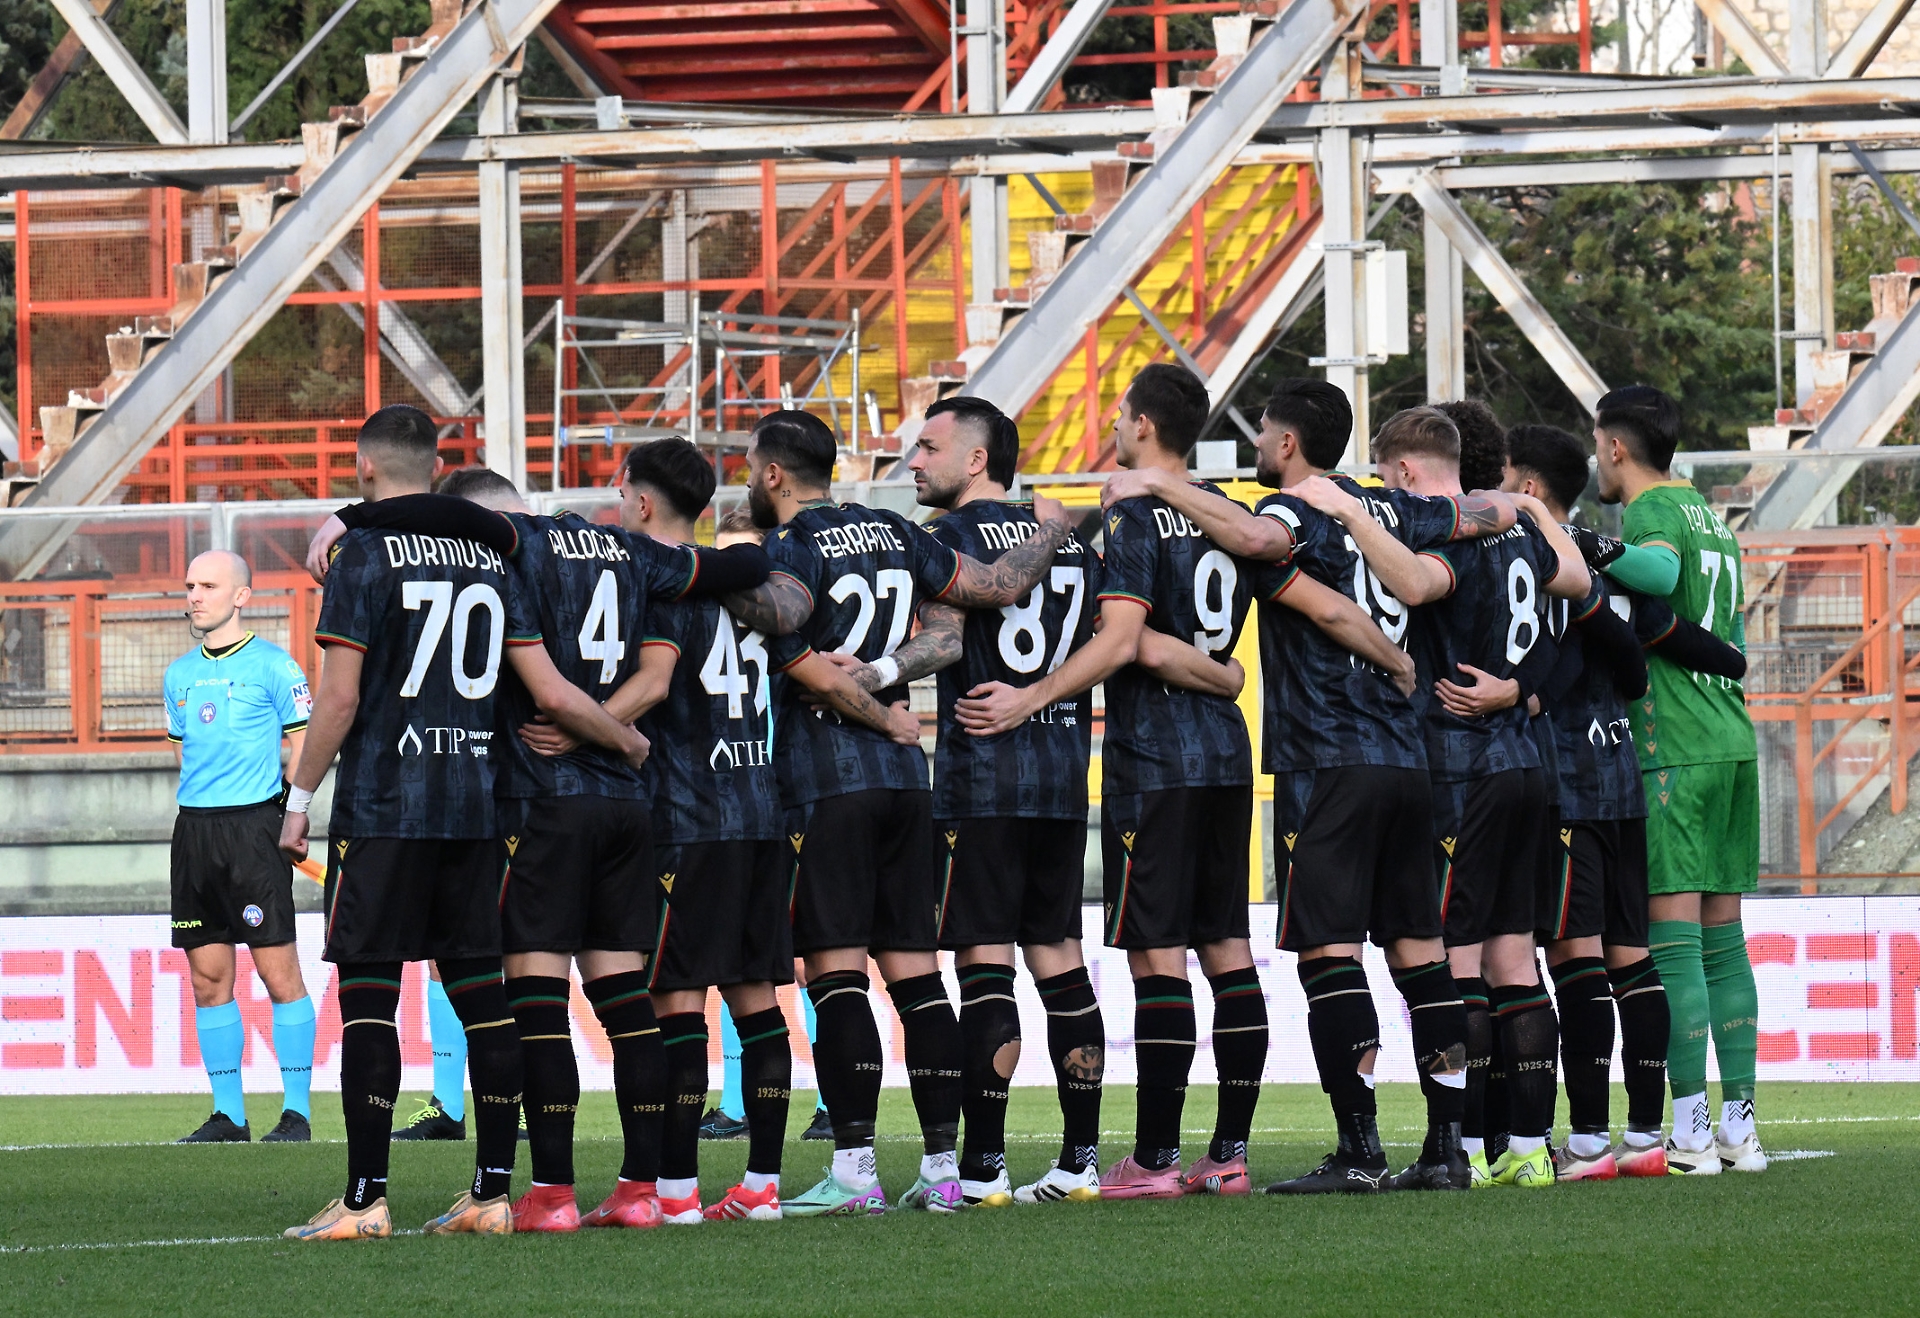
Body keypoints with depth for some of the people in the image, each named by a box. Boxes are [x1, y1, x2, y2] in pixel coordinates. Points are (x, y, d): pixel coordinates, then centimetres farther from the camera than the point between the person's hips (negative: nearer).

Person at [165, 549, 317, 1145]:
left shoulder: (272, 666, -2)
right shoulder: (180, 674, 15)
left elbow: (303, 744, -2)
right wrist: (198, 807, 15)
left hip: (253, 824, -6)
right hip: (194, 828, 6)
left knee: (278, 971, -7)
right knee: (209, 978, 5)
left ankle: (296, 1111, -4)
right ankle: (228, 1114, 10)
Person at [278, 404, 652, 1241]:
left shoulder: (366, 554, -6)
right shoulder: (487, 559, 9)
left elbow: (340, 698, -11)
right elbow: (553, 695, 4)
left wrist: (299, 798, -3)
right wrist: (630, 744, 18)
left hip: (382, 809, -5)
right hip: (475, 807, 5)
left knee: (368, 993, -3)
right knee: (482, 991, 8)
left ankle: (366, 1198, -7)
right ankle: (492, 1193, 8)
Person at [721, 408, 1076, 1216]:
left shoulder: (786, 554, -8)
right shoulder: (893, 536, 10)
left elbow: (814, 676, -21)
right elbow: (1001, 587, 14)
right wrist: (1051, 532, 28)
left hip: (825, 782, -6)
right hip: (905, 781, 6)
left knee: (836, 969, -6)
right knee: (915, 971, 7)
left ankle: (854, 1169, -11)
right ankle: (942, 1166, 6)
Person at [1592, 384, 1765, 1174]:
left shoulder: (1651, 512, -7)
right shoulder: (1708, 516, 19)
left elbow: (1660, 572, -30)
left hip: (1674, 749, -8)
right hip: (1733, 743, 8)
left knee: (1673, 939, -8)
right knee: (1722, 940, 10)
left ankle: (1688, 1135, -12)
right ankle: (1739, 1128, 9)